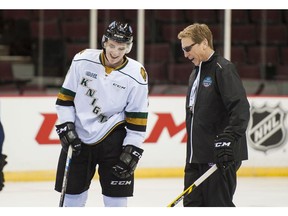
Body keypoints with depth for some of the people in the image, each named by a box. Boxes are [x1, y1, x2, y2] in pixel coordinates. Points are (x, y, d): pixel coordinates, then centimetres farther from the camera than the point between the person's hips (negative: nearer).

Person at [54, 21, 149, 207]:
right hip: (78, 138, 2)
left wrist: (132, 150, -10)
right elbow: (66, 96, 3)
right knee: (73, 194, 9)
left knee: (116, 198, -2)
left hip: (112, 139, -2)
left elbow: (138, 116, -6)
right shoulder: (83, 60, -6)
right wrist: (66, 126, -5)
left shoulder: (137, 75, -10)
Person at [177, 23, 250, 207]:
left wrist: (228, 140, -30)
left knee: (218, 205, -7)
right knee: (192, 205, 8)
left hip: (221, 157, -9)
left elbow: (241, 109, -21)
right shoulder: (196, 73, 18)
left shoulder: (223, 69, -11)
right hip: (197, 156, 9)